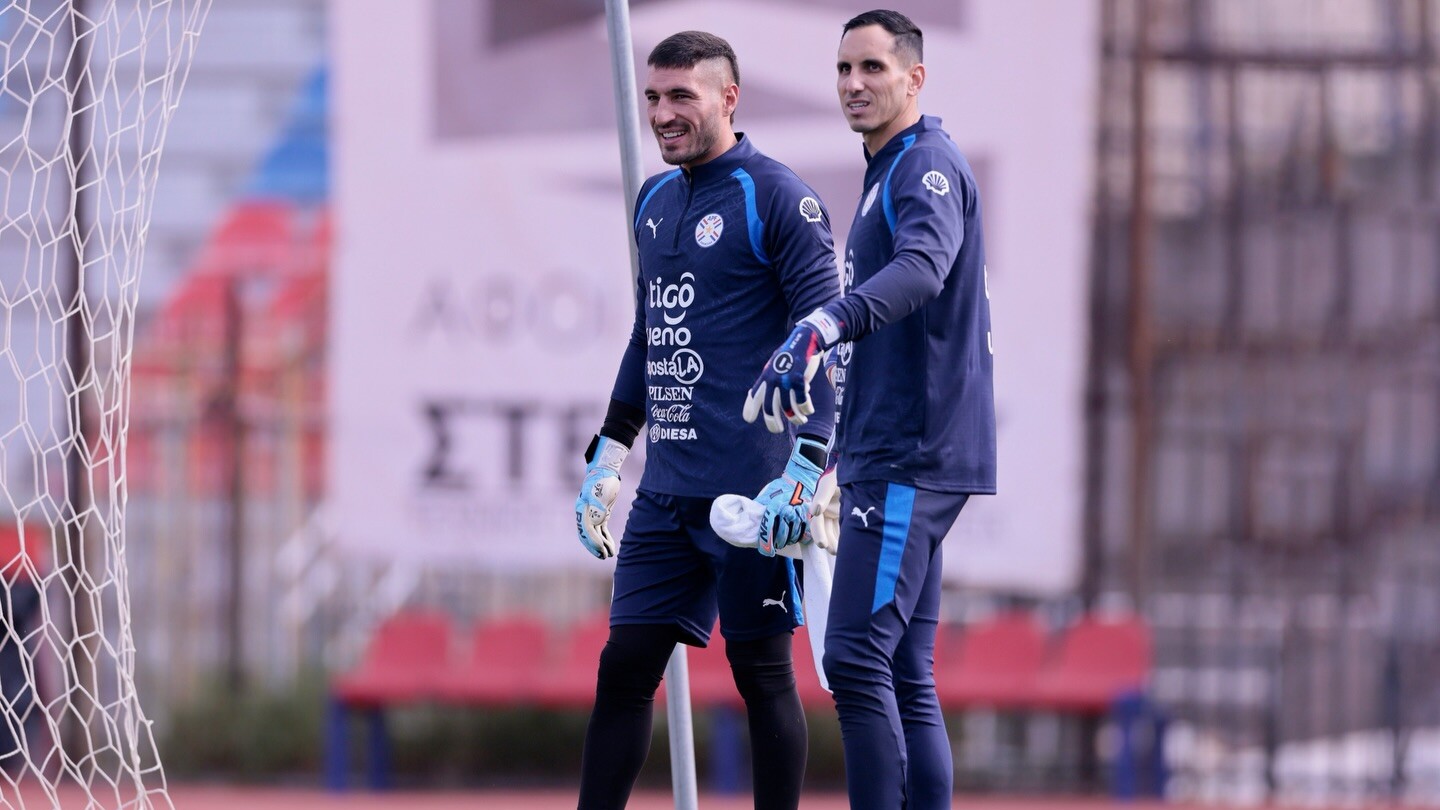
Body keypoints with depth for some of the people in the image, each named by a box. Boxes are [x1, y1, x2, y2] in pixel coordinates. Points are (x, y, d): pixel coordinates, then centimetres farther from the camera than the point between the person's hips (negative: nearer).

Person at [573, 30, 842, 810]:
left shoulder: (777, 198, -8)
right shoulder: (654, 200, 16)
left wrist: (805, 469, -20)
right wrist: (608, 454, 21)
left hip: (749, 493, -7)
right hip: (665, 493, 7)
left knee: (761, 672, -1)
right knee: (624, 666, 4)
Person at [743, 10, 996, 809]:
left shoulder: (928, 166, -10)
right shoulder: (885, 172, 21)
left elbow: (922, 267, -31)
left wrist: (823, 325, -46)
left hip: (912, 458, -10)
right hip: (885, 457, 10)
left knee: (857, 656, -16)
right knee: (903, 676, 9)